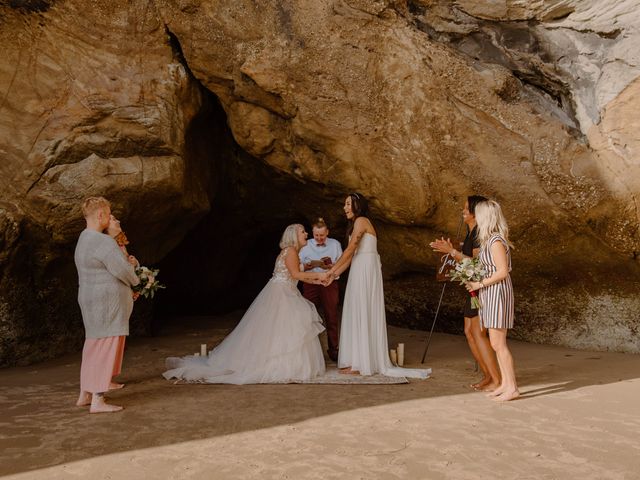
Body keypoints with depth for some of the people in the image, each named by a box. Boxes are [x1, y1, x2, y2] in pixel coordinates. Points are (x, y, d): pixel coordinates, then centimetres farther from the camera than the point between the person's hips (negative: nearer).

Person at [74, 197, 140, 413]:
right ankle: (97, 400, 0)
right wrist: (134, 280, -1)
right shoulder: (104, 241, -19)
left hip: (91, 298, 10)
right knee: (106, 346, -4)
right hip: (107, 301, -10)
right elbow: (122, 270, -22)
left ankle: (85, 394, 26)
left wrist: (127, 261, 5)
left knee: (94, 346, 17)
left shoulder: (84, 239, 13)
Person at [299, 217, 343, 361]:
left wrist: (329, 266, -14)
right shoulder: (306, 245, 9)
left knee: (331, 317, 1)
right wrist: (311, 264, -14)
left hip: (329, 283, 0)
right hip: (310, 284, 0)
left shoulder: (335, 244, 10)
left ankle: (333, 350, 10)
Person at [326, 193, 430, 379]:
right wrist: (335, 273, 11)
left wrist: (332, 269, -11)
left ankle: (361, 363, -1)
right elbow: (351, 256, 17)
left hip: (365, 271, -9)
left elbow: (350, 249, -14)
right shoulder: (357, 224, 21)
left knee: (360, 314, -6)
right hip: (361, 271, 9)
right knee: (360, 315, 9)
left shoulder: (361, 221, -6)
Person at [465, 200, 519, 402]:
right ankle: (505, 383, 19)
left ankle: (512, 387, 2)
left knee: (498, 343, -6)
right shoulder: (490, 240, 13)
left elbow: (502, 272, -20)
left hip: (497, 292, -10)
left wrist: (480, 284, -13)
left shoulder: (495, 241, -16)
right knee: (497, 342, 12)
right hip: (491, 293, 10)